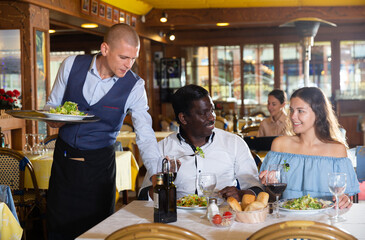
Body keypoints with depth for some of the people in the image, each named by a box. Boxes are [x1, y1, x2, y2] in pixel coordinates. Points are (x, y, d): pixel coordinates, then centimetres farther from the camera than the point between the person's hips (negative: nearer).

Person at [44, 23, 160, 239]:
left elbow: (145, 136, -16)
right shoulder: (72, 65, -8)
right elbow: (52, 104, 4)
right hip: (63, 156, 2)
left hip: (100, 163, -2)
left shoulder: (134, 87, -13)